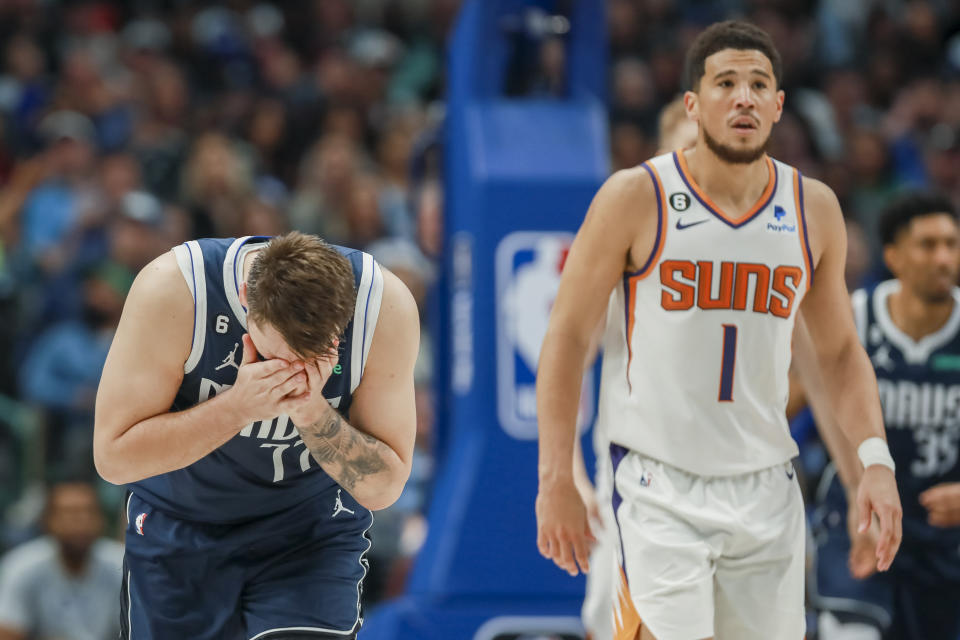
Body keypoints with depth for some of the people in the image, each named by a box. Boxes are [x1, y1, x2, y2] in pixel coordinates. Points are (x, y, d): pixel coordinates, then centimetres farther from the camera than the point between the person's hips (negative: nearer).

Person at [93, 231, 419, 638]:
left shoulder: (385, 304, -23)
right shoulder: (171, 289, -28)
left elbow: (383, 486, -15)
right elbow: (112, 458, -25)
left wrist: (312, 411, -33)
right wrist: (239, 406, -35)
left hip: (311, 536, 0)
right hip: (179, 528, 1)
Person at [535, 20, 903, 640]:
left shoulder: (814, 209, 6)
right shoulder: (636, 198, -6)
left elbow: (841, 351, 15)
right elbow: (567, 337, -3)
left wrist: (875, 460, 1)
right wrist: (557, 479, -9)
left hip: (766, 490, 5)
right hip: (659, 487, -5)